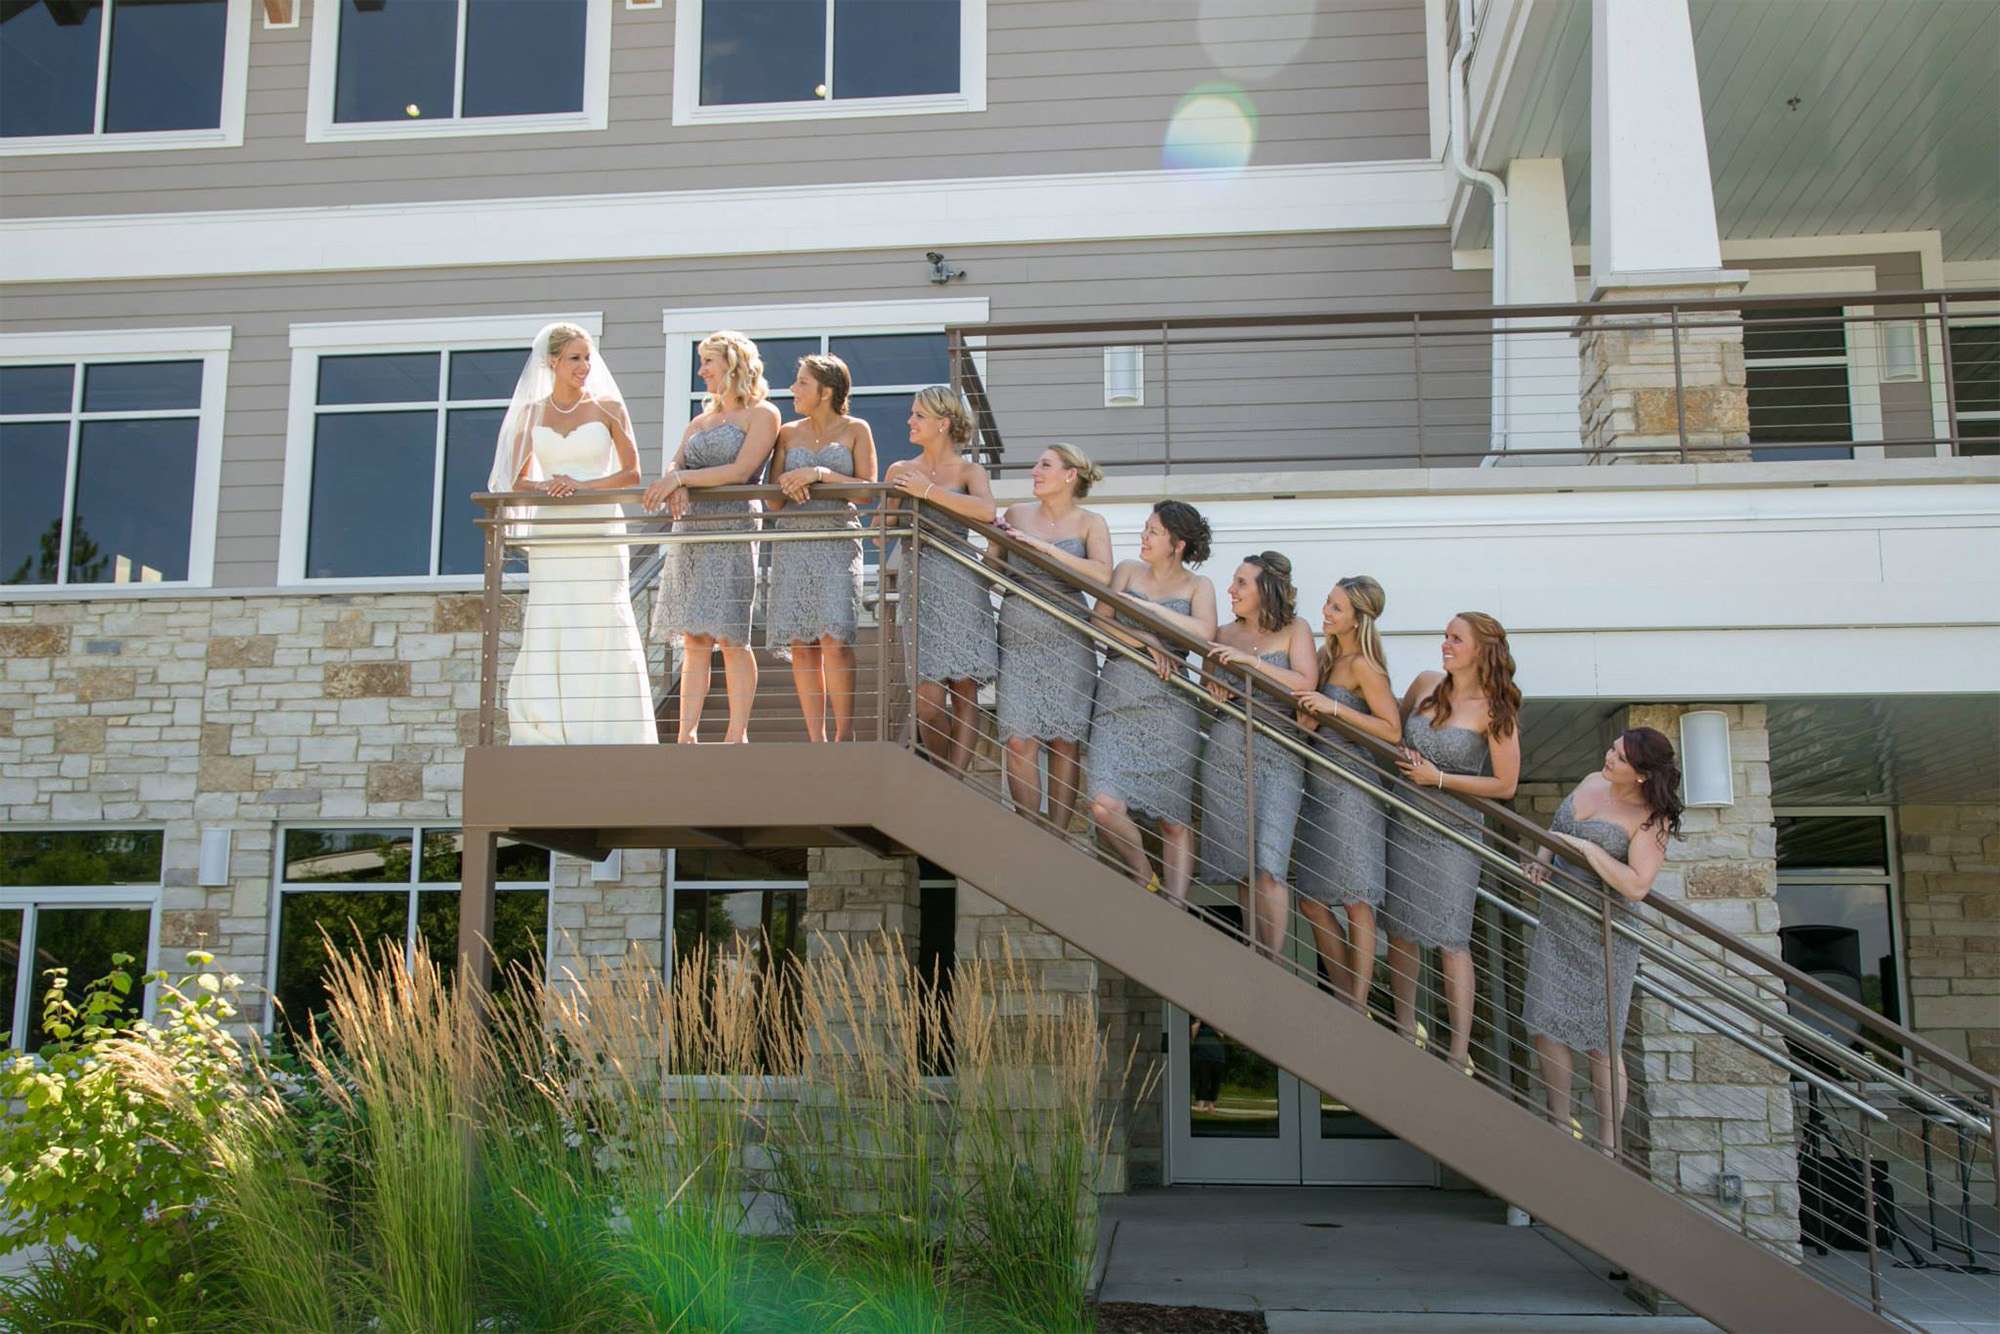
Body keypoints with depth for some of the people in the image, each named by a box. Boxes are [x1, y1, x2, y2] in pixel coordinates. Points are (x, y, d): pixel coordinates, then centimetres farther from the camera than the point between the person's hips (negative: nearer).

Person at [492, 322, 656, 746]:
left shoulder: (608, 408, 6)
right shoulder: (531, 413, 11)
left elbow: (631, 473, 2)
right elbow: (517, 480, 10)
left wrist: (584, 485, -12)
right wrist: (544, 486, -11)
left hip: (600, 533, -2)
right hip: (551, 536, 2)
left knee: (602, 632, -8)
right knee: (547, 634, -5)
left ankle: (608, 738, -4)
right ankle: (549, 739, -2)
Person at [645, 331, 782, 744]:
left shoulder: (761, 415, 4)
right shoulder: (699, 422, 24)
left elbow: (741, 470, -9)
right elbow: (673, 468, 11)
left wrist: (683, 477, -12)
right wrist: (674, 485, -12)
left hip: (732, 529, -6)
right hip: (691, 529, 6)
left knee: (730, 637, -8)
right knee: (694, 639, 2)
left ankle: (737, 736, -5)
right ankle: (687, 735, 1)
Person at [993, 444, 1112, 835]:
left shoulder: (1090, 523, 1)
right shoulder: (1017, 514, 8)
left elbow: (1102, 575, -18)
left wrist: (1045, 547, -18)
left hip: (1068, 641, -2)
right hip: (1018, 638, 2)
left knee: (1065, 742, 1)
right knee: (1019, 741, -6)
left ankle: (1058, 837, 10)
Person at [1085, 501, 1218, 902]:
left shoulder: (1197, 586, 7)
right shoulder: (1128, 571, 12)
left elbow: (1204, 633, -12)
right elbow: (1098, 620, 3)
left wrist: (1147, 607, -10)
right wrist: (1146, 642, -10)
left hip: (1169, 705, -1)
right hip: (1118, 698, 1)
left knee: (1175, 819, -2)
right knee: (1105, 806, -15)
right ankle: (1145, 878, 9)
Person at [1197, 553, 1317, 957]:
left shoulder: (1294, 631, 3)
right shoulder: (1225, 634, 12)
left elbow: (1304, 684, -10)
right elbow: (1208, 691, 22)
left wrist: (1250, 660, -14)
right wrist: (1215, 694, -2)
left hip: (1276, 760, -4)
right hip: (1225, 756, 4)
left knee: (1267, 869, -15)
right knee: (1243, 871, 5)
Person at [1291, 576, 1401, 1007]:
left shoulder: (1362, 664, -11)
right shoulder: (1329, 656, 14)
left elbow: (1392, 730, -16)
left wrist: (1334, 709, -19)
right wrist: (1307, 718, 1)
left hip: (1352, 791, -9)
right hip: (1319, 789, 9)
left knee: (1356, 902, -4)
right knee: (1312, 902, 8)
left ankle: (1358, 1010, 0)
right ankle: (1345, 1003, 16)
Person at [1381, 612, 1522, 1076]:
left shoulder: (1494, 709, -10)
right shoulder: (1425, 684, 4)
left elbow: (1505, 785, -9)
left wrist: (1438, 779, -13)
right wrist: (1401, 759, 2)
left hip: (1452, 832, -5)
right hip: (1404, 821, 5)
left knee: (1449, 938, -6)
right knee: (1401, 930, 9)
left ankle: (1460, 1055, -2)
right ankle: (1406, 1030, 22)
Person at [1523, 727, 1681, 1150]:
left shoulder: (1650, 820, -15)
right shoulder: (1592, 782, 6)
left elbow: (1637, 886, -24)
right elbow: (1555, 830, 20)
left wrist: (1587, 849, -22)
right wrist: (1542, 861, 0)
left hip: (1604, 938, -6)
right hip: (1555, 924, 7)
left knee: (1601, 1044, 2)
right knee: (1546, 1028, 8)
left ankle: (1607, 1145, 16)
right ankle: (1561, 1127, 24)